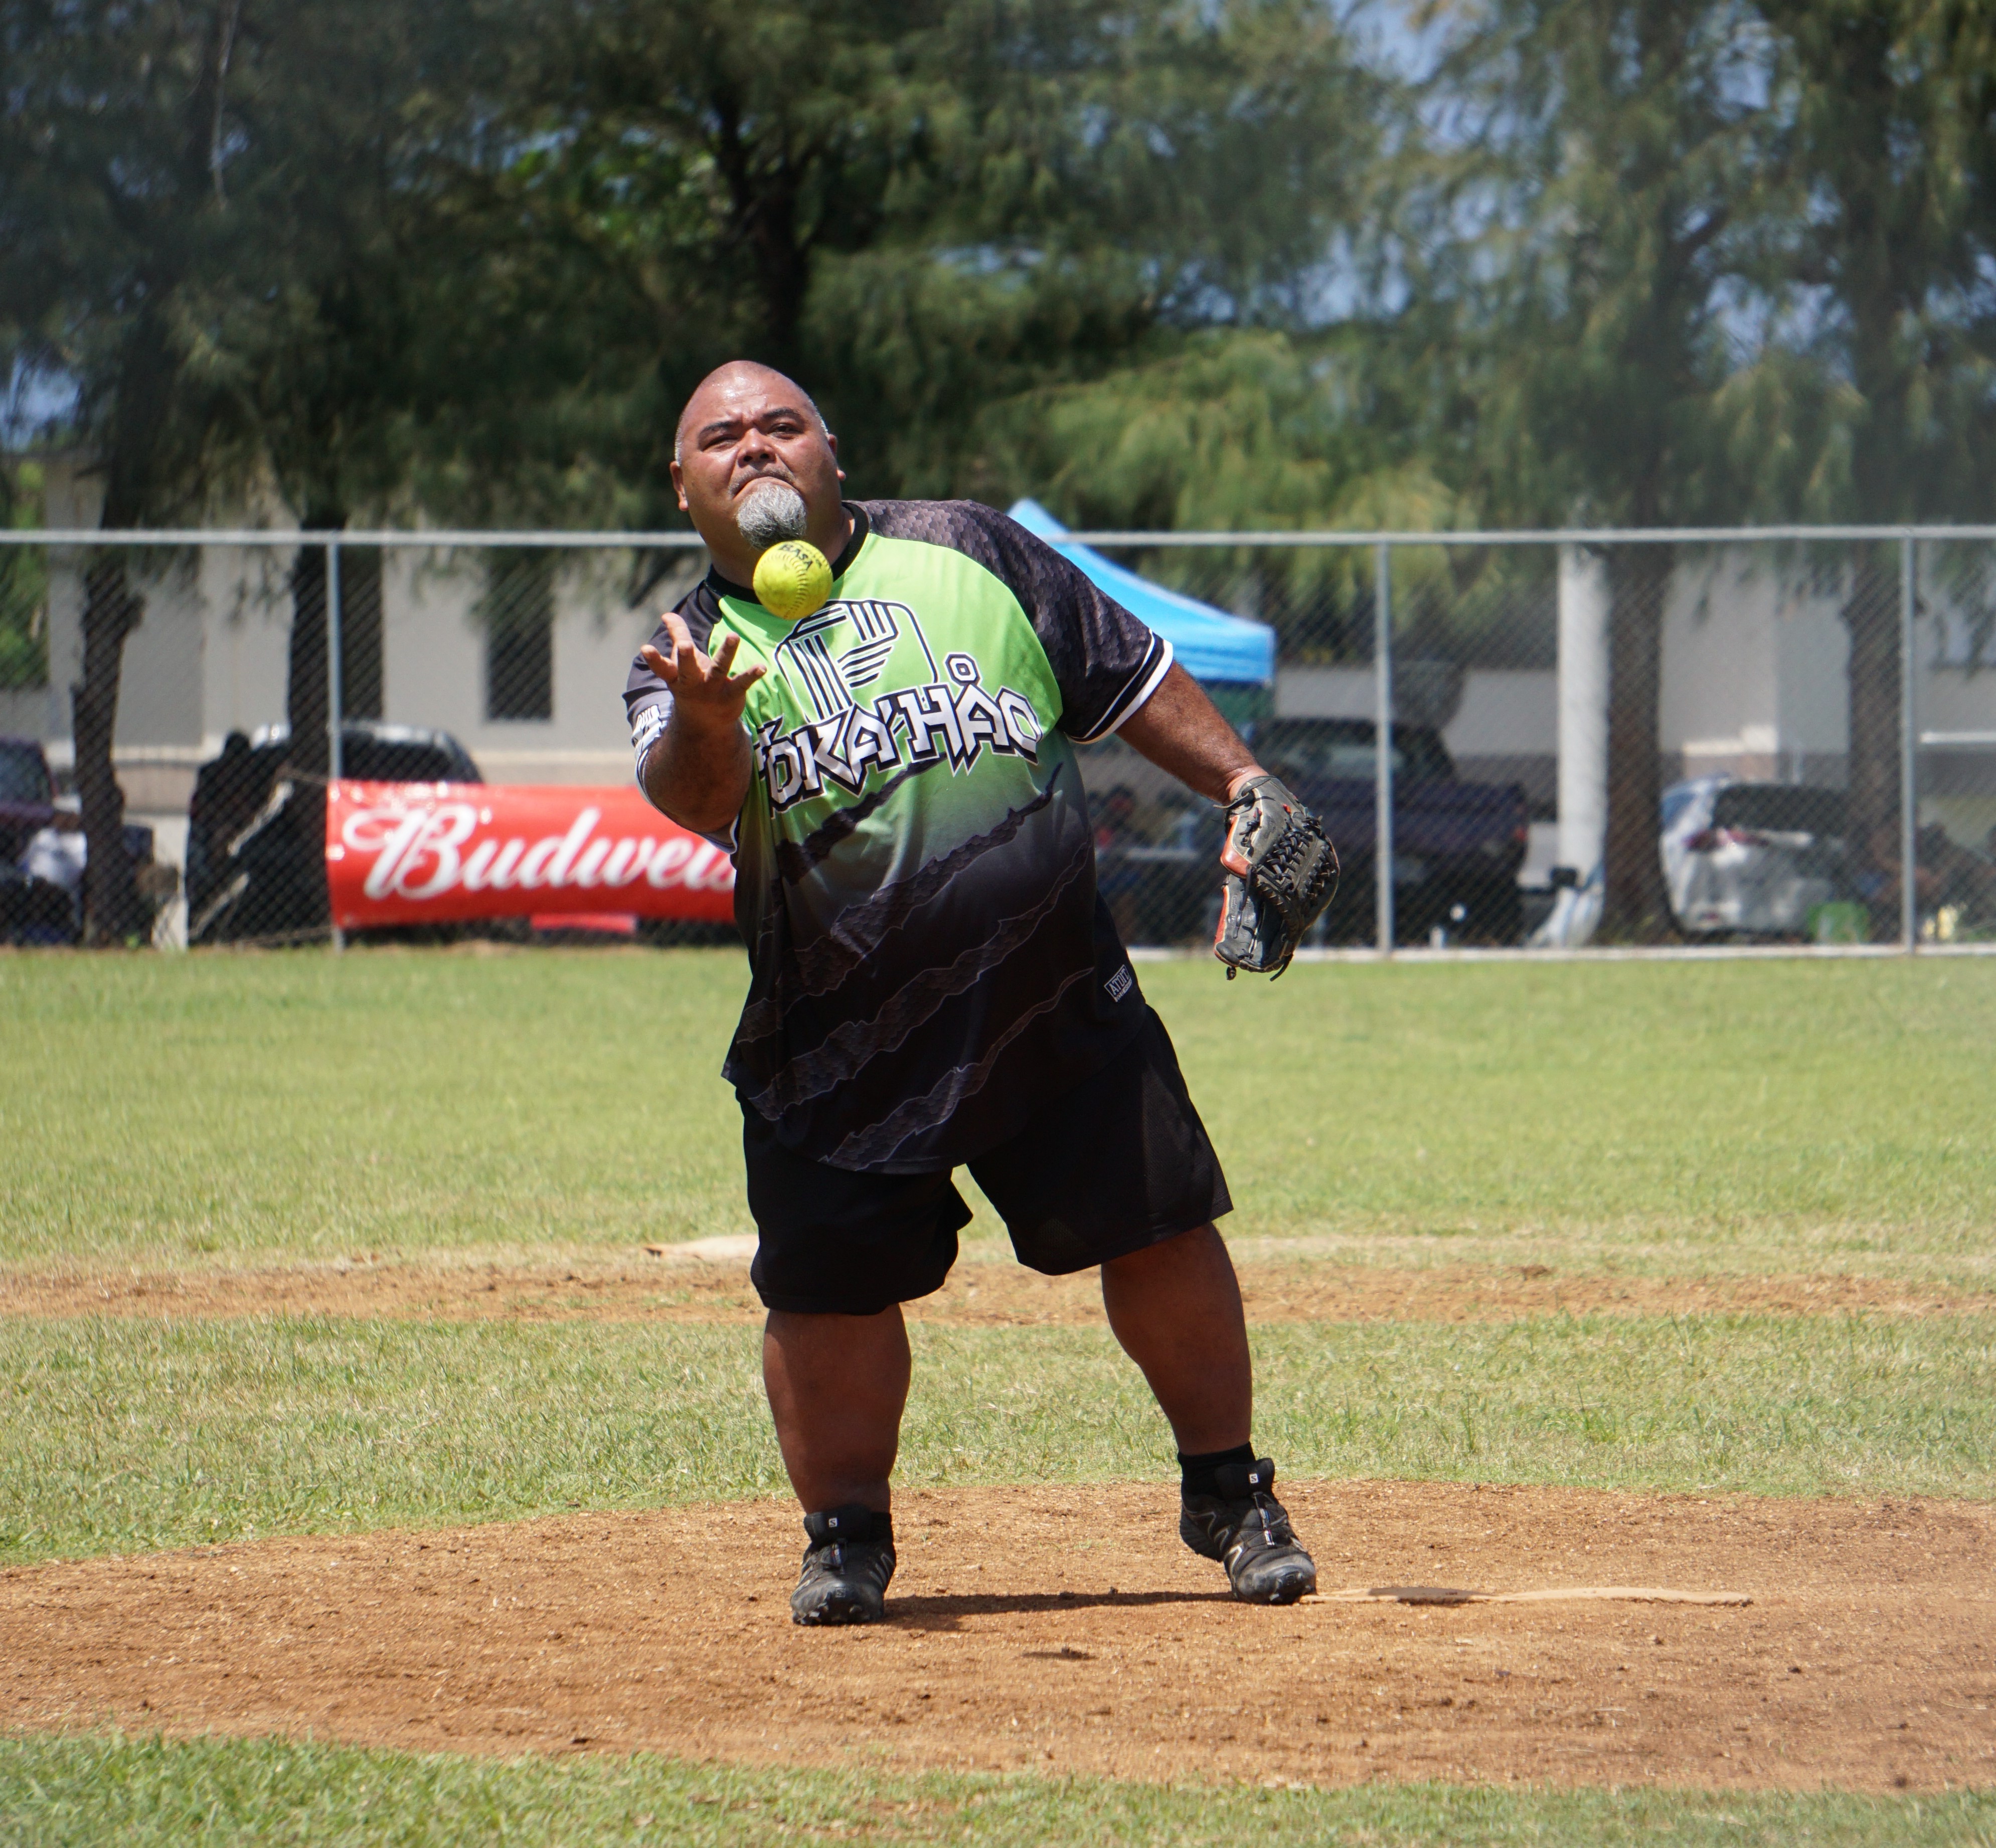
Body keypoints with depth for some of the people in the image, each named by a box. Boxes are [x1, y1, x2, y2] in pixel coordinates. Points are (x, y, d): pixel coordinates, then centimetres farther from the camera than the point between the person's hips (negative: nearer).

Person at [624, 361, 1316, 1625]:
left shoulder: (966, 551, 8)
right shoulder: (693, 651, 2)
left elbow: (1131, 679, 15)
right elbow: (695, 797, -20)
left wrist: (1243, 783, 5)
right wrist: (702, 729, -42)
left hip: (1058, 994, 1)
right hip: (838, 1036, -1)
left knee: (1158, 1229, 2)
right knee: (830, 1285, -5)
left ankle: (1228, 1496, 20)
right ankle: (847, 1535, 16)